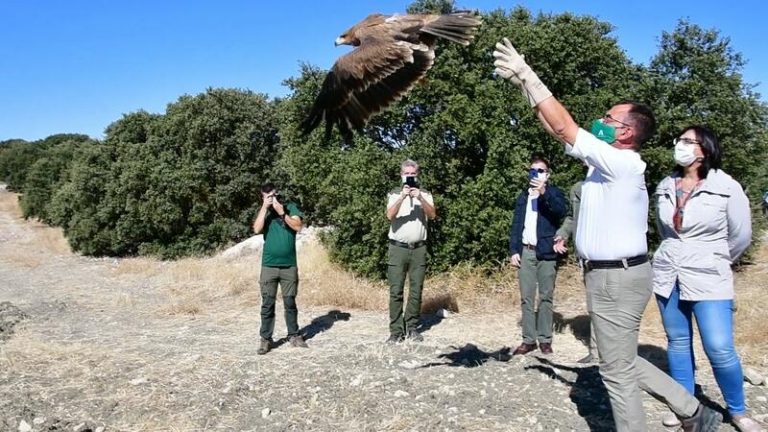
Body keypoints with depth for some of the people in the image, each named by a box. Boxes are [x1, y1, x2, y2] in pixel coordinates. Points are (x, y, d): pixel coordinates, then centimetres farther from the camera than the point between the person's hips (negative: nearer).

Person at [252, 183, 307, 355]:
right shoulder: (263, 212, 7)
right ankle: (266, 339, 8)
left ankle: (294, 336, 18)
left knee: (290, 302, 8)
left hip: (289, 266, 0)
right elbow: (257, 229, -11)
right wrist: (265, 208, -12)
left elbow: (298, 226, -10)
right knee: (267, 304, 1)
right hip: (269, 266, 0)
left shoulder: (290, 207, 4)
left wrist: (282, 212, -15)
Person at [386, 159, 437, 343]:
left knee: (416, 290, 5)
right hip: (398, 248, -1)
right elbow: (390, 215, -12)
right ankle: (396, 331, 1)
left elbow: (432, 215, -7)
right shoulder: (395, 194, 4)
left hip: (419, 248, 2)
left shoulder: (425, 194, 9)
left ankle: (412, 328, 15)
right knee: (396, 291, -3)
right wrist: (402, 197, -25)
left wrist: (420, 198, -21)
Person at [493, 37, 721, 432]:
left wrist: (528, 76, -16)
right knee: (623, 363, 21)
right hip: (610, 274, 10)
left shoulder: (622, 163, -19)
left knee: (618, 372, 3)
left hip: (617, 278, -10)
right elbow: (559, 131, 10)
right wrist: (524, 84, 6)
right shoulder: (607, 160, 9)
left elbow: (564, 127, -22)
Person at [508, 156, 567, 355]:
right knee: (526, 298, 3)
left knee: (546, 297, 1)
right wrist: (513, 250, 3)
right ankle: (528, 340, 7)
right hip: (526, 252, 3)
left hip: (546, 252, -3)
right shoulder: (523, 196, 16)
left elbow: (562, 211, -16)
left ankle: (545, 339, 8)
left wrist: (544, 192, -26)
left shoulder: (554, 193, 5)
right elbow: (516, 225, 13)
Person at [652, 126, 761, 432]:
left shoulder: (727, 188, -9)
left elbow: (741, 236, -1)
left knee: (720, 349, -6)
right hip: (668, 276, 4)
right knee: (677, 342, 10)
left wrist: (713, 260, 9)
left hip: (708, 279, -4)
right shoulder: (665, 188, 4)